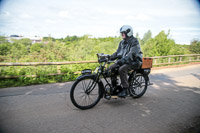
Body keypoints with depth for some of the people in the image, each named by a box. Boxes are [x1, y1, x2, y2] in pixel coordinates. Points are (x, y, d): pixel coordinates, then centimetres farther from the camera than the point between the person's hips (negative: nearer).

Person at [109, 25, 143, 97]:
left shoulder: (134, 41, -11)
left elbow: (132, 53, -25)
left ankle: (125, 90, -22)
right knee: (111, 68, -11)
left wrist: (123, 60, -38)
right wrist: (109, 57, 0)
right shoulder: (122, 42, 15)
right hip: (123, 61, 8)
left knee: (122, 69, -35)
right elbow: (117, 53, 16)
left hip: (134, 61, -8)